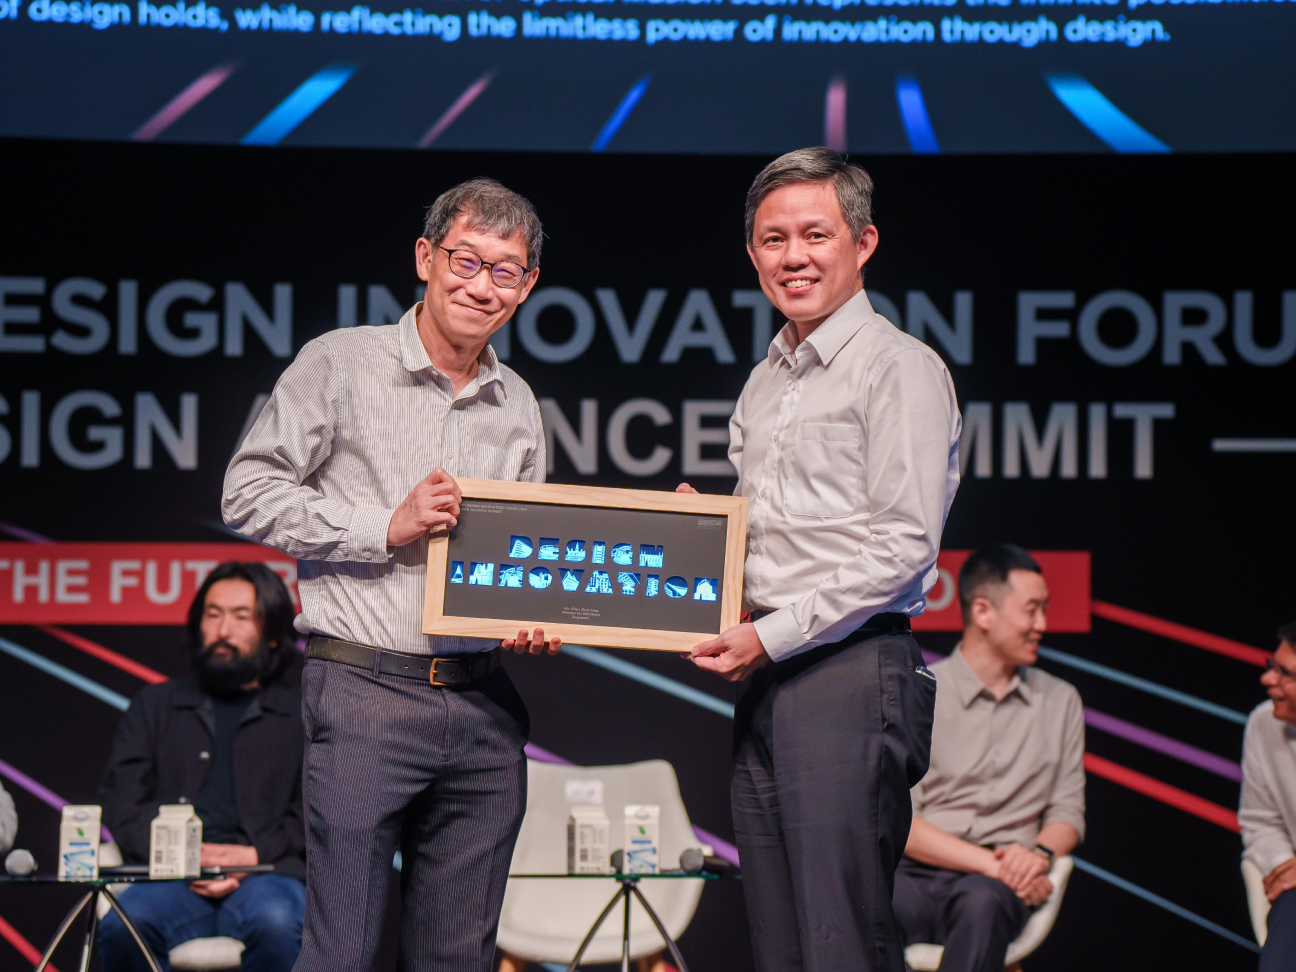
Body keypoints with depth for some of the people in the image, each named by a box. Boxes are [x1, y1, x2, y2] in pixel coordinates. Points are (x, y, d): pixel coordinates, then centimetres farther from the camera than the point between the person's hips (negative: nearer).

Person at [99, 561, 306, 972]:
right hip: (171, 880, 1)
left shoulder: (303, 712, 19)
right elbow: (120, 798, 13)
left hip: (265, 875, -1)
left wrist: (255, 854, -9)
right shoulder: (155, 705, 25)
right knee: (122, 926, -35)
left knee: (277, 924, -39)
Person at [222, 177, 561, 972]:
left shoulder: (519, 406, 15)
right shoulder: (341, 364, 0)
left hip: (484, 707, 5)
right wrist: (387, 528, -12)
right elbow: (250, 492, -4)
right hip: (364, 693, -5)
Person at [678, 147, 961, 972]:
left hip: (851, 674, -8)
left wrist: (772, 637, -13)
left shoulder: (899, 368, -5)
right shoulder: (764, 384, 21)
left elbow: (903, 547, -12)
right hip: (768, 685, 8)